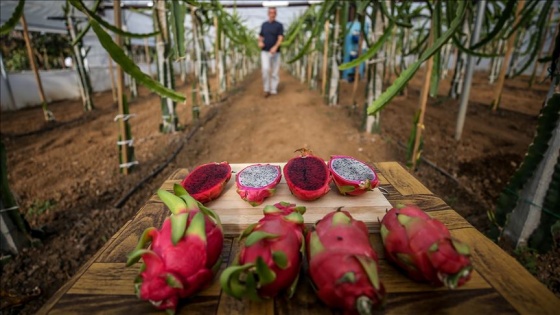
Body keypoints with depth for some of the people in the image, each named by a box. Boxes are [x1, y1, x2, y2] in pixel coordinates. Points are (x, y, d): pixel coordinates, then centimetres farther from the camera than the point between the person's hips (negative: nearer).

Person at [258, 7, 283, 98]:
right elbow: (260, 36, 20)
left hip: (275, 52, -1)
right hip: (264, 51, 2)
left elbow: (280, 38, -10)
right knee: (265, 69, -15)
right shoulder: (264, 24, 12)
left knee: (275, 72, 2)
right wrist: (260, 42, -3)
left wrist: (275, 47, -28)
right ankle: (266, 89, -4)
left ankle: (273, 90, 12)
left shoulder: (279, 25, 1)